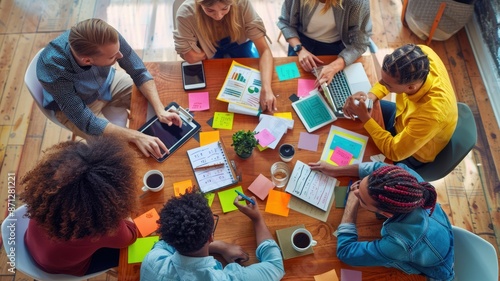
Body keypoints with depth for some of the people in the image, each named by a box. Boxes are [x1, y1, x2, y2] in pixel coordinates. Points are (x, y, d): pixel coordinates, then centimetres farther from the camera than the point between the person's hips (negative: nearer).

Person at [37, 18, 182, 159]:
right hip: (74, 107, -4)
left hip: (108, 82, 4)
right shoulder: (52, 68, -39)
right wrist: (135, 136, -40)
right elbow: (86, 121, -33)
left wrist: (160, 109, -31)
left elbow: (139, 72, -19)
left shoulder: (107, 37, -32)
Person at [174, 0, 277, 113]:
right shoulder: (185, 14, -36)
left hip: (239, 43, 1)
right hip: (208, 50, 0)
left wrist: (266, 88, -48)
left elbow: (264, 49, -36)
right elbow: (192, 57, -23)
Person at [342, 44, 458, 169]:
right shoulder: (422, 53, -30)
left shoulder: (431, 114, -46)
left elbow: (394, 151, -31)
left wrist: (364, 117, -31)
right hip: (403, 117, 6)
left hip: (410, 153, -5)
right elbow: (391, 76, -8)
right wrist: (370, 95, -25)